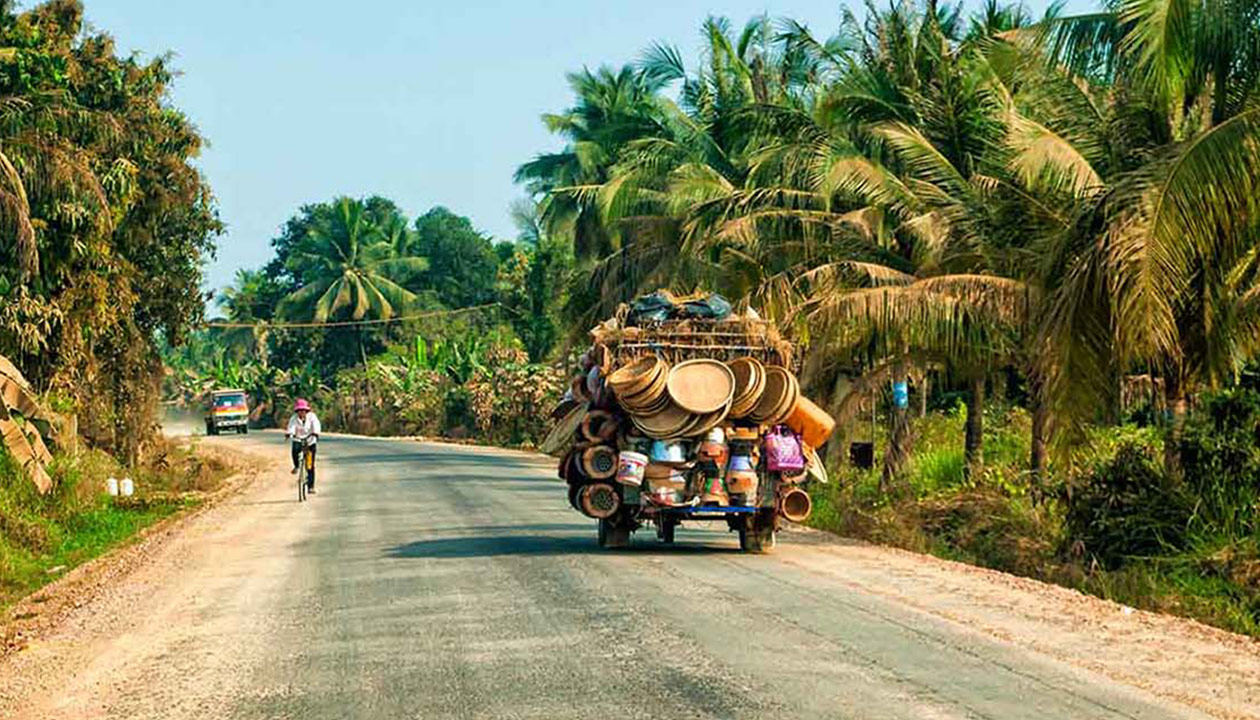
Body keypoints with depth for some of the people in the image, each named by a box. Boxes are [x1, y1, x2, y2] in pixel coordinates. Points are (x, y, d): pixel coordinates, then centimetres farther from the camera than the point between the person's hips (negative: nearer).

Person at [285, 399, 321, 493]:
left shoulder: (311, 416, -11)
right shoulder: (294, 418, -9)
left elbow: (316, 425, -29)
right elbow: (291, 426, -27)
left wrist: (315, 433, -51)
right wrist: (289, 433, -50)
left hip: (310, 441, 0)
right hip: (298, 440, 0)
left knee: (311, 465, -3)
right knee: (295, 450, -35)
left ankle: (310, 486, 6)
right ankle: (296, 466, -4)